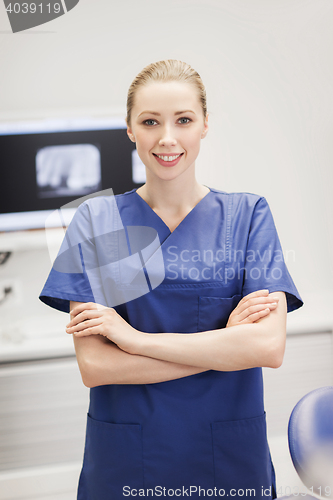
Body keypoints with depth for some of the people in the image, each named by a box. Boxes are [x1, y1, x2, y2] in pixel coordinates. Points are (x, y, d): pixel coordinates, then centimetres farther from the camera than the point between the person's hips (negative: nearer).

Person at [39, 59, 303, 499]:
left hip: (232, 459, 1)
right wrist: (226, 340, -16)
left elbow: (269, 346, -16)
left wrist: (135, 337, -17)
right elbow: (94, 366, -12)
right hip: (123, 461, 0)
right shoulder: (95, 221, -3)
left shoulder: (248, 215, -3)